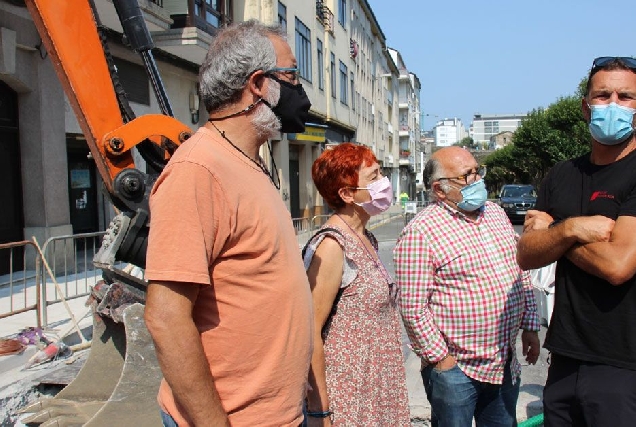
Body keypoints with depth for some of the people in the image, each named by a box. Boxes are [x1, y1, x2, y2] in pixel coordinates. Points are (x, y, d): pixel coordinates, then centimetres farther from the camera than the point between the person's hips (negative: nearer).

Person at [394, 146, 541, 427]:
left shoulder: (496, 213, 7)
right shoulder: (420, 232, -17)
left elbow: (521, 273, 15)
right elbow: (413, 308, -18)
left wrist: (530, 326, 11)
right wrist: (440, 357, -13)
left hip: (506, 364, 7)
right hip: (455, 369, -6)